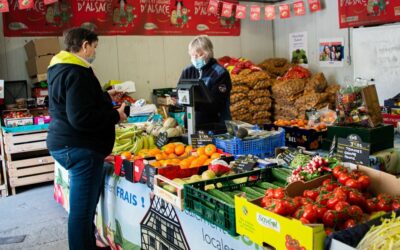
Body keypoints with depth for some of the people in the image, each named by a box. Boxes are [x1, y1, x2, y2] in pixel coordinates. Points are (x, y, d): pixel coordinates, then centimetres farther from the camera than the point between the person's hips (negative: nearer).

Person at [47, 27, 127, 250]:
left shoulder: (61, 68, 13)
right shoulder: (77, 73, -20)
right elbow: (81, 118, -27)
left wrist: (106, 97, 22)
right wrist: (115, 115, -15)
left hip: (67, 144, 11)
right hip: (80, 148, -11)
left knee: (84, 206, 23)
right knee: (82, 209, -1)